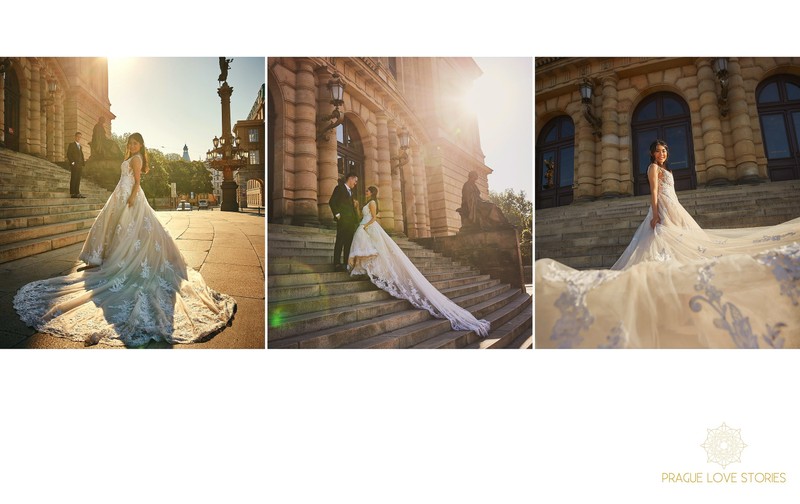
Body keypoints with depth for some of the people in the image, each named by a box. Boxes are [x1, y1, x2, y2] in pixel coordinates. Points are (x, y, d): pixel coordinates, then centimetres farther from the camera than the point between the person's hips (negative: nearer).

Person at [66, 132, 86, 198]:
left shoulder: (80, 146, 23)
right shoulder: (71, 144, 2)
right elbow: (68, 154, -7)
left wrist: (82, 164, 11)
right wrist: (72, 162, -15)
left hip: (79, 166, 7)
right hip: (74, 165, -7)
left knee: (78, 180, 4)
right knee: (73, 179, -9)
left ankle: (77, 193, 5)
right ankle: (72, 193, -10)